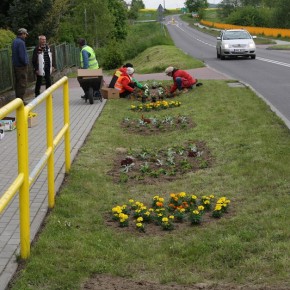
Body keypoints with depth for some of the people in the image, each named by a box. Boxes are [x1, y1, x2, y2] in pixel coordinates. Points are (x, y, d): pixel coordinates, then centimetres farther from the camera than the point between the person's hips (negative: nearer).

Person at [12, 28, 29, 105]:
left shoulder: (15, 41, 12)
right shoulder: (21, 42, -18)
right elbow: (22, 55, -23)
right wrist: (25, 63, -9)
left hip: (16, 66, 10)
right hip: (21, 66, -10)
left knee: (18, 83, 15)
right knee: (22, 84, -7)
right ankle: (21, 100, -7)